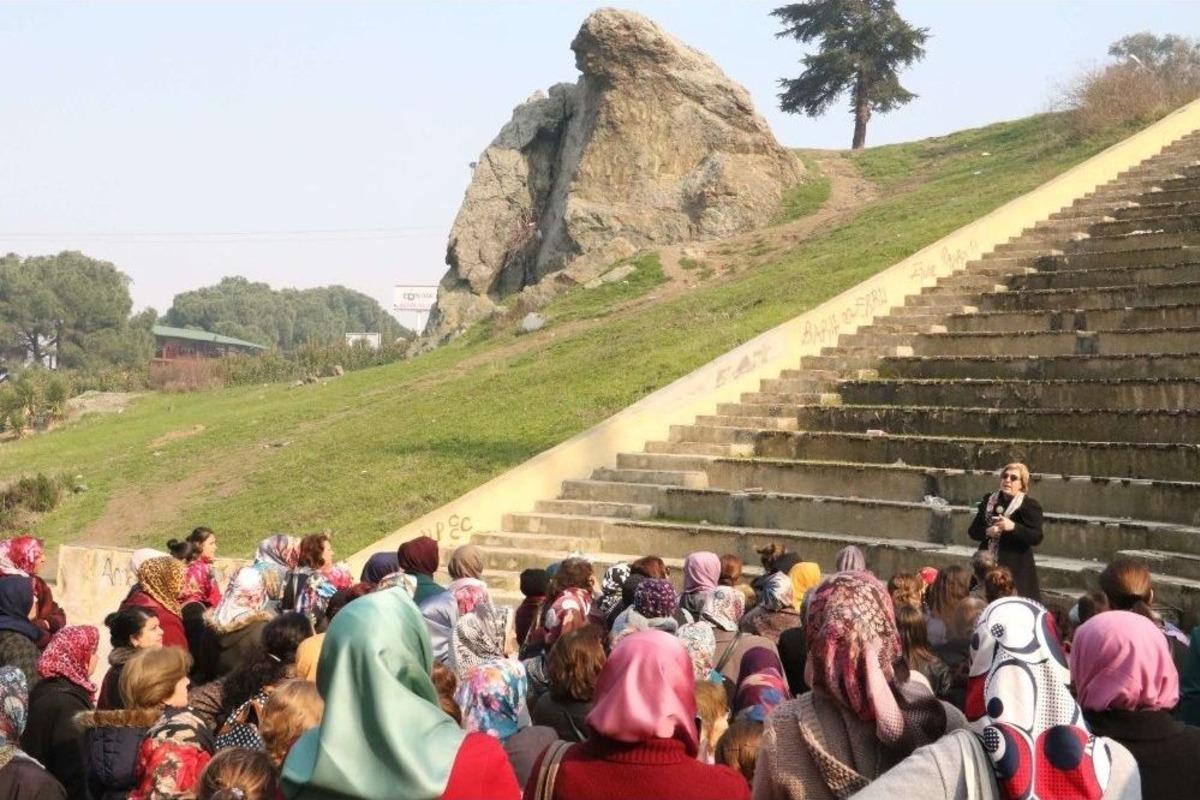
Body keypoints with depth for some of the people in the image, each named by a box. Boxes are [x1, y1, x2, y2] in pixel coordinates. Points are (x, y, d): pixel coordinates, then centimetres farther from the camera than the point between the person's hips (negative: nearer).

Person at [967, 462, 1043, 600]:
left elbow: (1037, 538, -11)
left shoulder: (1030, 505, -2)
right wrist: (987, 532, -7)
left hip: (1016, 567, -4)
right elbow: (973, 531, 15)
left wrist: (1013, 527, -26)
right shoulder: (989, 500, 14)